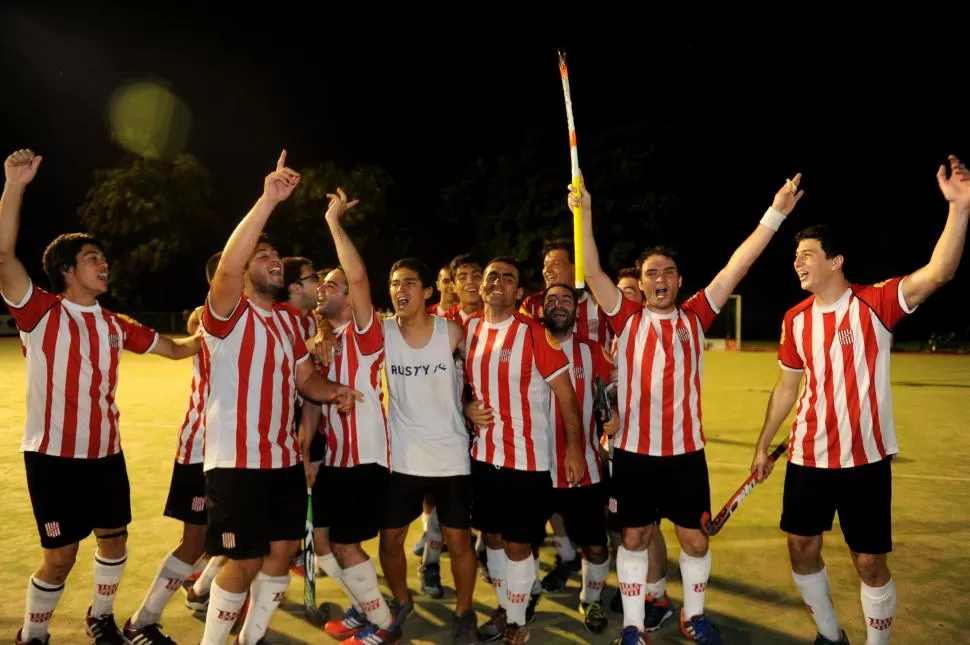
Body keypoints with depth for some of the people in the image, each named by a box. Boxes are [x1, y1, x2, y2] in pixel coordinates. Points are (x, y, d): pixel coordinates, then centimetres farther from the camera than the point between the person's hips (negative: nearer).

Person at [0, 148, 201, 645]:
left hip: (106, 453, 5)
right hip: (54, 455, -5)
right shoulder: (40, 313, -9)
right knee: (60, 555, 2)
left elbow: (176, 348, 15)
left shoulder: (115, 324, 6)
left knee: (115, 539, 15)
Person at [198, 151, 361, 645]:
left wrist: (331, 392, -8)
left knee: (283, 551, 13)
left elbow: (304, 376, 15)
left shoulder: (286, 321, 13)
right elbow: (226, 267, -31)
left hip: (285, 458, 7)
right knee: (244, 562, -1)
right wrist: (268, 200, -36)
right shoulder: (227, 314, -10)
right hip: (238, 461, -7)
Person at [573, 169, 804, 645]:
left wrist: (775, 213, -6)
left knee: (695, 539, 11)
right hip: (633, 451, -1)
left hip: (686, 450, 1)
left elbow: (737, 266, -2)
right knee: (633, 538, 10)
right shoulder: (626, 319, -1)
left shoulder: (695, 316, 2)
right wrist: (584, 213, -19)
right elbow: (592, 272, -10)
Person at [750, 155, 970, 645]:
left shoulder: (875, 303, -11)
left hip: (865, 458, -4)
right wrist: (763, 445, 13)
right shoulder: (795, 319, 2)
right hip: (807, 457, 4)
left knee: (870, 562, 5)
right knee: (801, 548, 10)